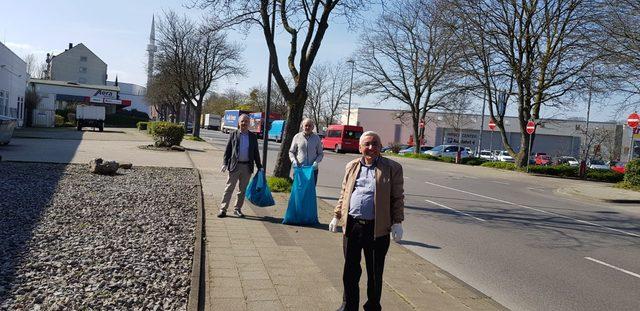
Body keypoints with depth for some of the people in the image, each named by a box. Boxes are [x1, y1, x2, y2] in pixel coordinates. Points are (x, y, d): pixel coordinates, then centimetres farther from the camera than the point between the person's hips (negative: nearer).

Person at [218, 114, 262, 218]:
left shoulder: (253, 137, 9)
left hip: (247, 167, 2)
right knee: (229, 188, 1)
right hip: (234, 166, -2)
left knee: (242, 190, 9)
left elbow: (256, 153, 11)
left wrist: (259, 167, 8)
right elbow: (227, 150, 3)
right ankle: (223, 209, 6)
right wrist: (225, 163, -7)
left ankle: (237, 209, 20)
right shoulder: (233, 134, 4)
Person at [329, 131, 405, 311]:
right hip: (352, 225, 3)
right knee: (350, 270, 12)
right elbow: (344, 194, 16)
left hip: (377, 228, -3)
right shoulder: (352, 166, 11)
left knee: (375, 273, 10)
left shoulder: (392, 168, -1)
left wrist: (397, 222, -7)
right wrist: (337, 216, 13)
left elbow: (398, 198, -1)